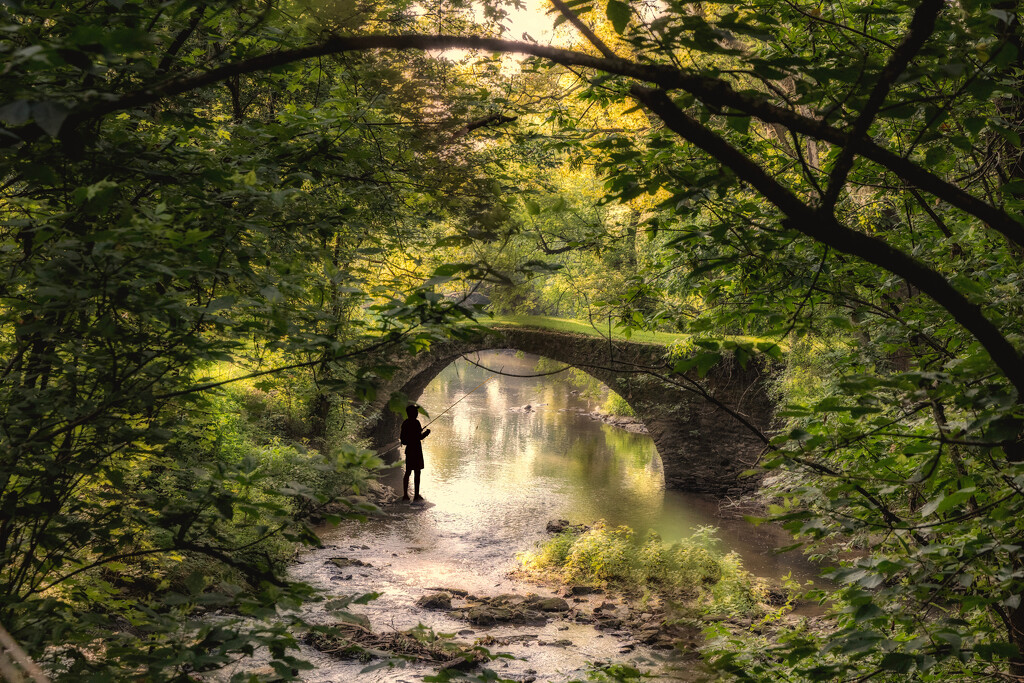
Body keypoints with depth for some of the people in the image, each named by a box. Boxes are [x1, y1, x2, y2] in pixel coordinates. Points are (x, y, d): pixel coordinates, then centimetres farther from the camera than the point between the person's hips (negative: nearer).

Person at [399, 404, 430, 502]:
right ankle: (416, 495, -3)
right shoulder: (415, 422, -15)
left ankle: (405, 495, 13)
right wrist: (427, 432, 0)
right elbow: (420, 437, -19)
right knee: (417, 472, -3)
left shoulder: (405, 423, 8)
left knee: (408, 472, 12)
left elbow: (403, 439, 14)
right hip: (416, 450, -7)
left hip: (408, 450, 8)